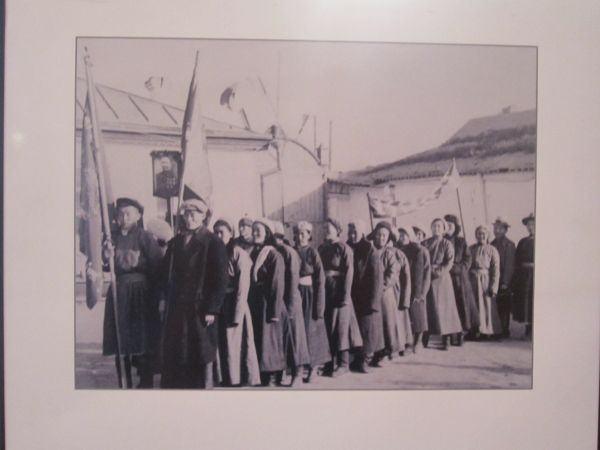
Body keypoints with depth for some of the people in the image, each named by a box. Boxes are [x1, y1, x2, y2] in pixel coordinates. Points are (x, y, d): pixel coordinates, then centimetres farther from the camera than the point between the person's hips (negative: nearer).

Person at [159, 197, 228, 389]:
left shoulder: (213, 243, -6)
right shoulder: (175, 242, 10)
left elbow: (221, 279, -10)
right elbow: (166, 273, 14)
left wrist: (212, 309, -13)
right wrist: (165, 299, 4)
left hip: (200, 308, -5)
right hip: (177, 308, 5)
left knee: (203, 354, 4)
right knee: (175, 355, 6)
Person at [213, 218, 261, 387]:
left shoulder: (239, 253, -9)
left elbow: (243, 286, -13)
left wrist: (237, 313, -18)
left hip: (234, 304, -6)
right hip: (219, 305, 6)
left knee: (238, 345, 0)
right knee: (224, 345, 10)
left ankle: (245, 380, 11)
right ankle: (229, 379, 21)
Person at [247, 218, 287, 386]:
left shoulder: (274, 255, -11)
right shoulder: (253, 253, 10)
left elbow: (277, 285, -15)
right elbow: (249, 280, 11)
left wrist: (275, 310, -18)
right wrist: (249, 302, 5)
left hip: (267, 303, -7)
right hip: (254, 303, 7)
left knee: (269, 339, 0)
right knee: (258, 339, 10)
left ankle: (273, 376, 11)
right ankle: (263, 375, 19)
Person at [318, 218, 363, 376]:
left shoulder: (344, 249, -7)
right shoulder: (321, 248, 11)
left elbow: (348, 273, -12)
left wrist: (345, 295, -17)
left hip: (338, 292, -6)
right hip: (324, 292, 6)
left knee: (340, 327, -1)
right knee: (328, 327, 7)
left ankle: (344, 363, 8)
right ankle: (332, 361, 16)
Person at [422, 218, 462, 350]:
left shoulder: (447, 244, 3)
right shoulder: (425, 244, 10)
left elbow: (449, 263, -6)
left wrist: (438, 270, -17)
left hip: (442, 279, -2)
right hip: (427, 279, 2)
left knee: (443, 307, -2)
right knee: (427, 308, 1)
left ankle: (446, 339, 2)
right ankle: (425, 338, 9)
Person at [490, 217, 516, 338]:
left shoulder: (509, 245, -5)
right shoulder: (492, 244, 11)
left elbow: (510, 264, -9)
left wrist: (505, 282, -14)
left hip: (504, 282, -4)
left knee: (505, 307, 2)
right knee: (497, 306, 5)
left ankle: (505, 330, 10)